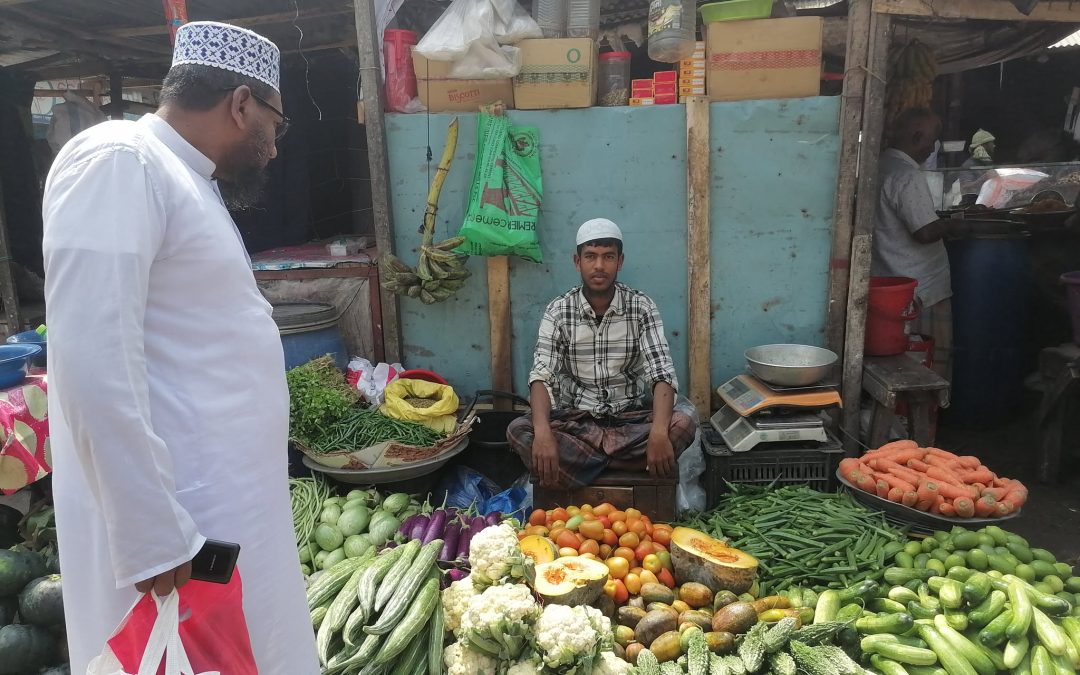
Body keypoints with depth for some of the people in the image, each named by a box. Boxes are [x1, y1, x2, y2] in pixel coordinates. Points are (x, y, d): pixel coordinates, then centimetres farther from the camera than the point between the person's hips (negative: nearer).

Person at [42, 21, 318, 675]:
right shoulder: (119, 162, -14)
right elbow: (94, 362, -23)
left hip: (228, 508, 9)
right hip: (178, 524, -9)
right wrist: (153, 539, -23)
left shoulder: (188, 180, 16)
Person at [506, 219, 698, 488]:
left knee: (684, 420, -29)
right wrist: (543, 433, -35)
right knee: (518, 431, -27)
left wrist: (659, 433, -34)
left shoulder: (641, 307, -5)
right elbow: (541, 375, -15)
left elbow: (662, 373, -15)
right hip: (575, 420, 0)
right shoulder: (558, 311, -5)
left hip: (631, 418, 0)